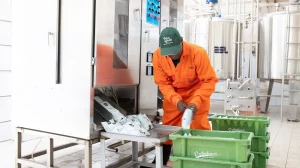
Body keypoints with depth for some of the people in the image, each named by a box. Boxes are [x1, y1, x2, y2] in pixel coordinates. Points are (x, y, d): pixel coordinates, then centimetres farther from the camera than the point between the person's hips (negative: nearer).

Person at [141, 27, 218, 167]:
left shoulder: (198, 53, -28)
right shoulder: (158, 56, -20)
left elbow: (209, 81, -23)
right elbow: (163, 83, -14)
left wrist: (196, 101, -34)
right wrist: (176, 100, -29)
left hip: (196, 94, -2)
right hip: (173, 97, 3)